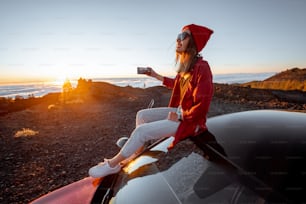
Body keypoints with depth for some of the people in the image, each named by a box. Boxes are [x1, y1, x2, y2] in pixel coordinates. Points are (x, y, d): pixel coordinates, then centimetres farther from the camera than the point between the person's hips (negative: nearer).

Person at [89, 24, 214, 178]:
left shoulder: (201, 67, -22)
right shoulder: (187, 65, 4)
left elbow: (201, 106, -25)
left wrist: (179, 117, -15)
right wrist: (156, 76, 20)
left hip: (190, 120, -9)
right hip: (180, 111, 9)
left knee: (141, 131, -15)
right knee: (142, 115, 10)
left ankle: (113, 164, 2)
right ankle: (138, 147, 19)